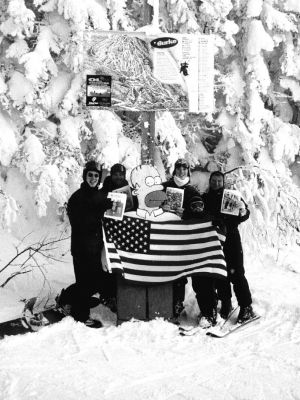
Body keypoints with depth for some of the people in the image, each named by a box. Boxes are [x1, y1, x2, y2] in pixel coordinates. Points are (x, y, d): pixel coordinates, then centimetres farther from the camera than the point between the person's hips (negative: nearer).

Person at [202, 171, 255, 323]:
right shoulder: (204, 198, 11)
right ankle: (225, 304, 20)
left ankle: (246, 307, -2)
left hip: (231, 238, -3)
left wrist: (243, 211, -28)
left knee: (236, 273, -7)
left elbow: (244, 216, -5)